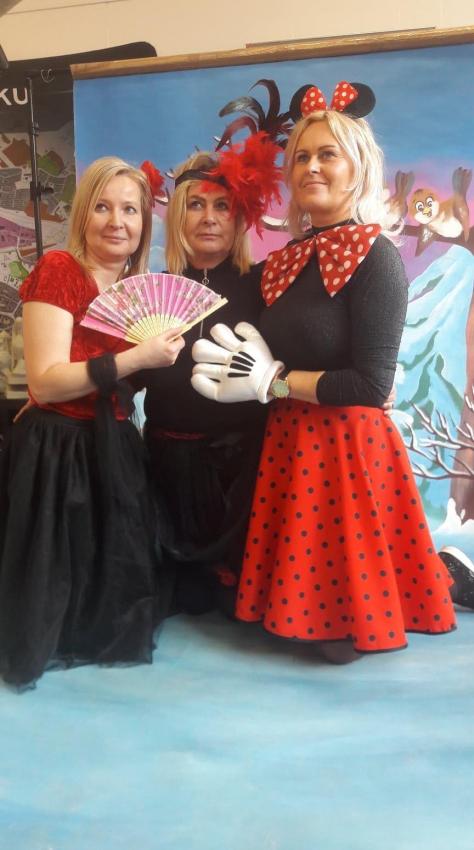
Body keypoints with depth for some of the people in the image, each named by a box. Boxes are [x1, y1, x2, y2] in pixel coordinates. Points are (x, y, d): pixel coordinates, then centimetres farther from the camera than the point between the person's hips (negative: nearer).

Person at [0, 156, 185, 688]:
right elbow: (46, 381, -22)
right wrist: (137, 357, -25)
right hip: (57, 452, -7)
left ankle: (106, 639, 39)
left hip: (114, 449, 7)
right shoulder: (58, 270, -11)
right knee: (56, 575, 4)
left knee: (116, 570, 16)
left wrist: (167, 351, 7)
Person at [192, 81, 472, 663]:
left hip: (347, 447, -7)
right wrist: (241, 364, -4)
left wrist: (272, 381, -15)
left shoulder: (375, 255, -12)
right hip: (288, 444, 8)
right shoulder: (289, 258, 10)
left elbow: (371, 384, -18)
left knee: (339, 635, 1)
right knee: (302, 591, 19)